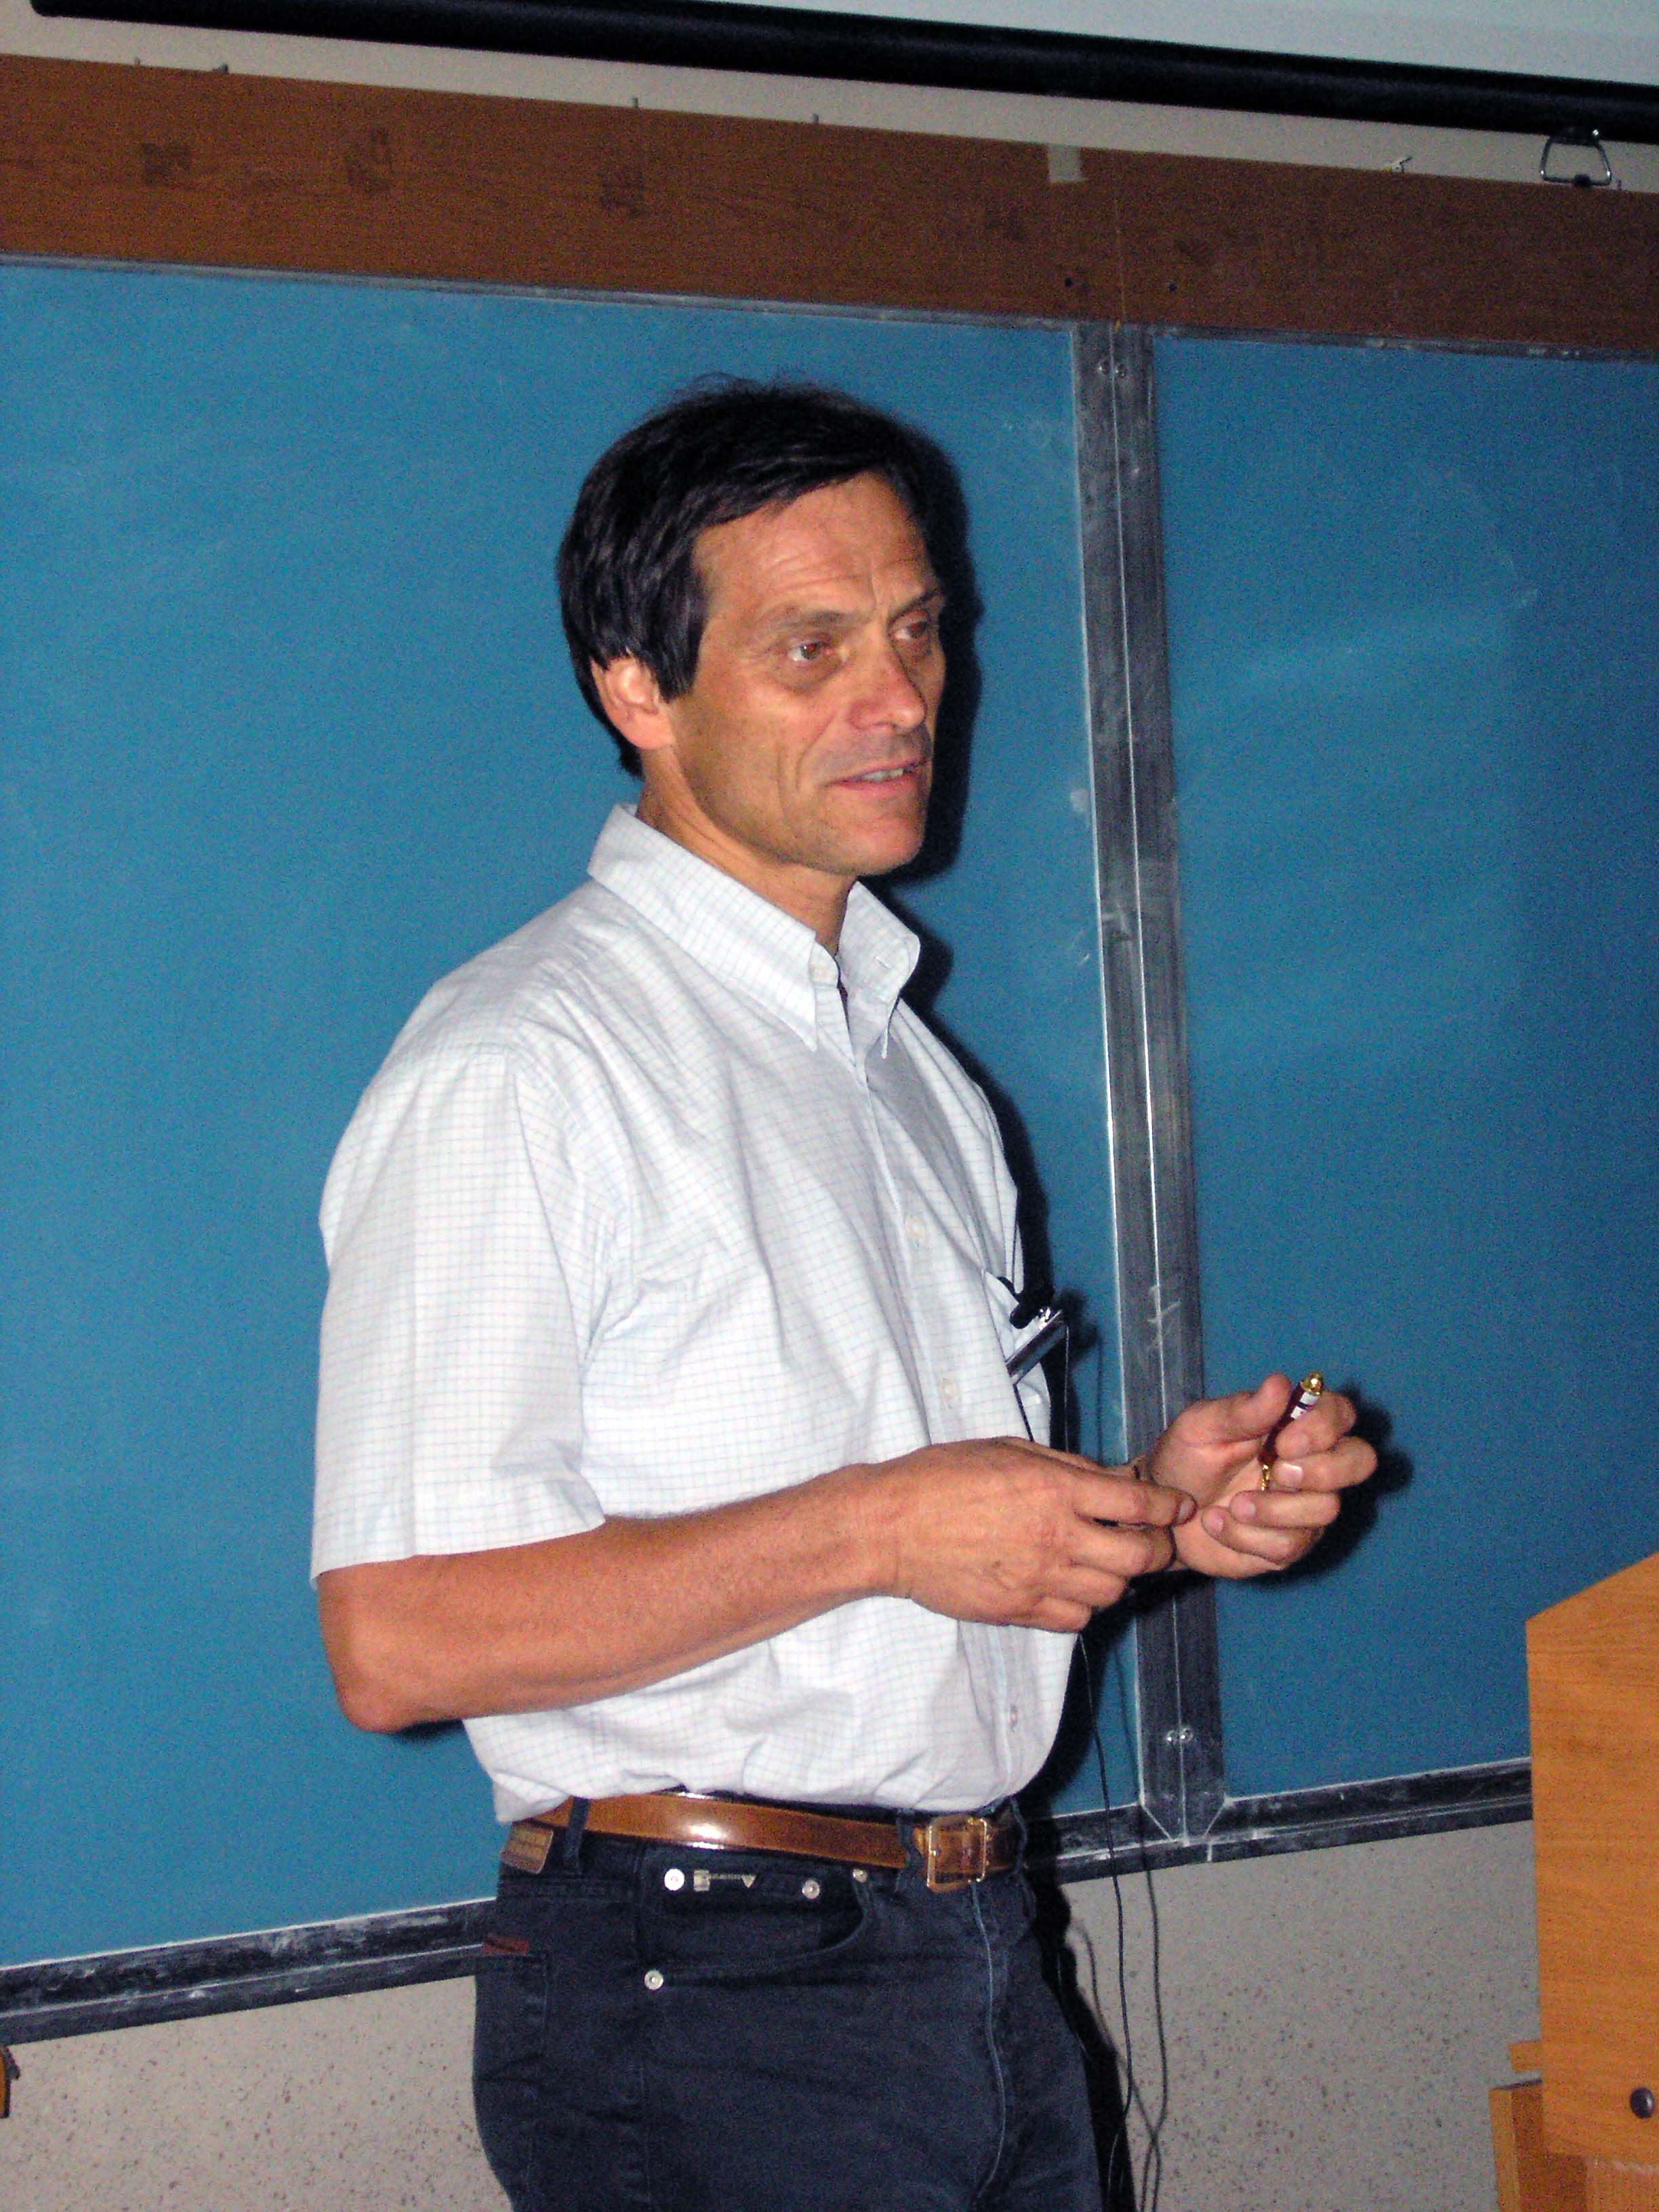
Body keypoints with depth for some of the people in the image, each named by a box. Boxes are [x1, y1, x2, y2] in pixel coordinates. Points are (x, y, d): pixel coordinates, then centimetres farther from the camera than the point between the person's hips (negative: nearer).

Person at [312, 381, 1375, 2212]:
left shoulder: (906, 1064, 16)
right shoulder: (515, 1070, -13)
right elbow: (401, 1636, -20)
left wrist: (1150, 1506, 1)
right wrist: (874, 1527, -19)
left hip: (981, 1976, 8)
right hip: (702, 2007, -7)